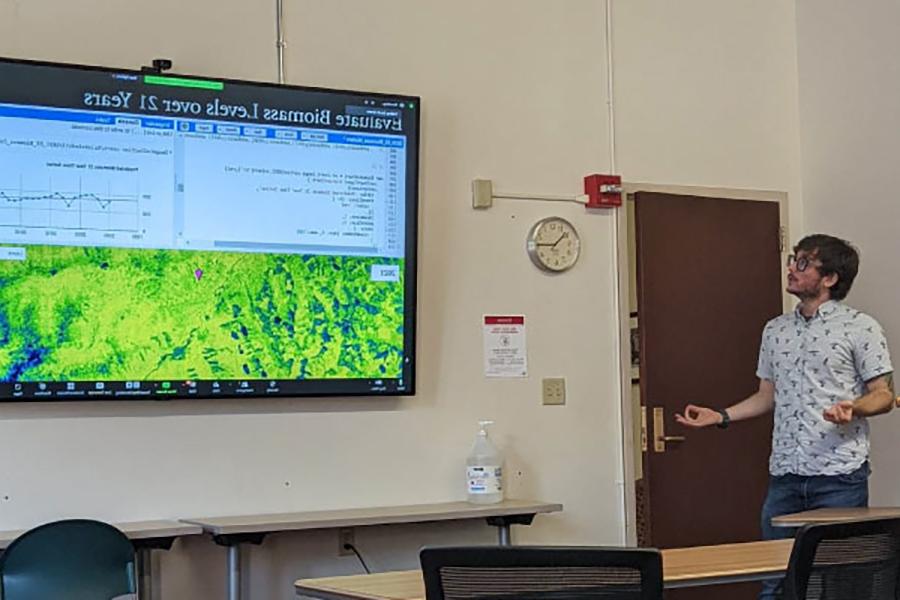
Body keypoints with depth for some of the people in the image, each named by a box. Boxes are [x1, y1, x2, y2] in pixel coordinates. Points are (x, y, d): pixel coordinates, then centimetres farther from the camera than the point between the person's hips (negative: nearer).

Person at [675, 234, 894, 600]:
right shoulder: (775, 330, 15)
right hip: (784, 474, 5)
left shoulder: (860, 328, -2)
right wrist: (720, 416, 10)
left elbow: (884, 395, -3)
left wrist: (852, 408, -23)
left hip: (840, 475, -5)